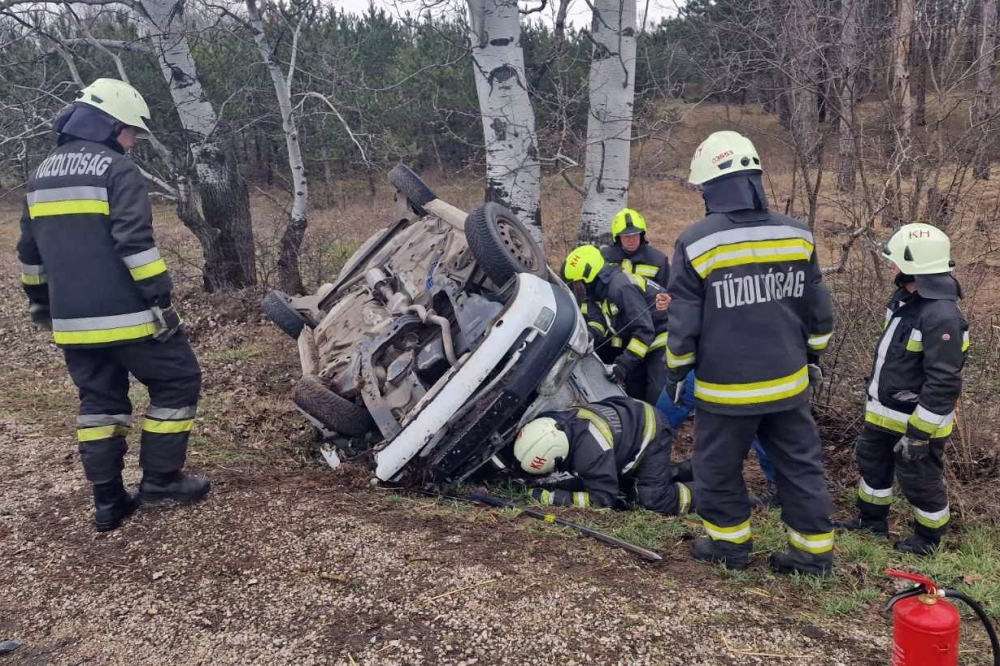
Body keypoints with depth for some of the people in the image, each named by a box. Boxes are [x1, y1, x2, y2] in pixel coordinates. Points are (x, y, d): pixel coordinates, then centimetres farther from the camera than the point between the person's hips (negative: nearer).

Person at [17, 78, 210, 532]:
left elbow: (29, 250, 23)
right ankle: (159, 478, 11)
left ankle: (108, 502, 17)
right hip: (124, 315, -8)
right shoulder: (117, 170, -8)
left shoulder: (42, 174, 17)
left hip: (72, 320, 8)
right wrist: (160, 299, -17)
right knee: (177, 382, 8)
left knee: (99, 400, 15)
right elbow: (135, 244, -19)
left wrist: (40, 302, 32)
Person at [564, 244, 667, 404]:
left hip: (663, 339, -10)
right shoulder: (599, 290, 5)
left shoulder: (620, 287, -26)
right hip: (644, 342, 10)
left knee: (657, 399, -17)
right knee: (633, 392, 14)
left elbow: (644, 330, -28)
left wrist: (624, 363, -30)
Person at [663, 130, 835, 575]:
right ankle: (814, 550, 24)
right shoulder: (797, 235, -1)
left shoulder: (696, 243, -15)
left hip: (726, 387, -4)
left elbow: (684, 322, -10)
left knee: (719, 467, 14)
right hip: (788, 381, 4)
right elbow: (819, 311, 7)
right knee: (800, 464, 16)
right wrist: (812, 356, 22)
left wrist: (676, 372, 4)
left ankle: (729, 542, 28)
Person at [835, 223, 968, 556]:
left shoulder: (941, 316, -29)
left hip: (917, 420, -9)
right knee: (872, 461, 23)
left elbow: (943, 383, -28)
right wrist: (874, 395, 22)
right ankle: (872, 519, 43)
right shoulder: (905, 297, 1)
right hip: (884, 412, 9)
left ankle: (929, 537, 32)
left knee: (920, 479, 10)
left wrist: (918, 433, -24)